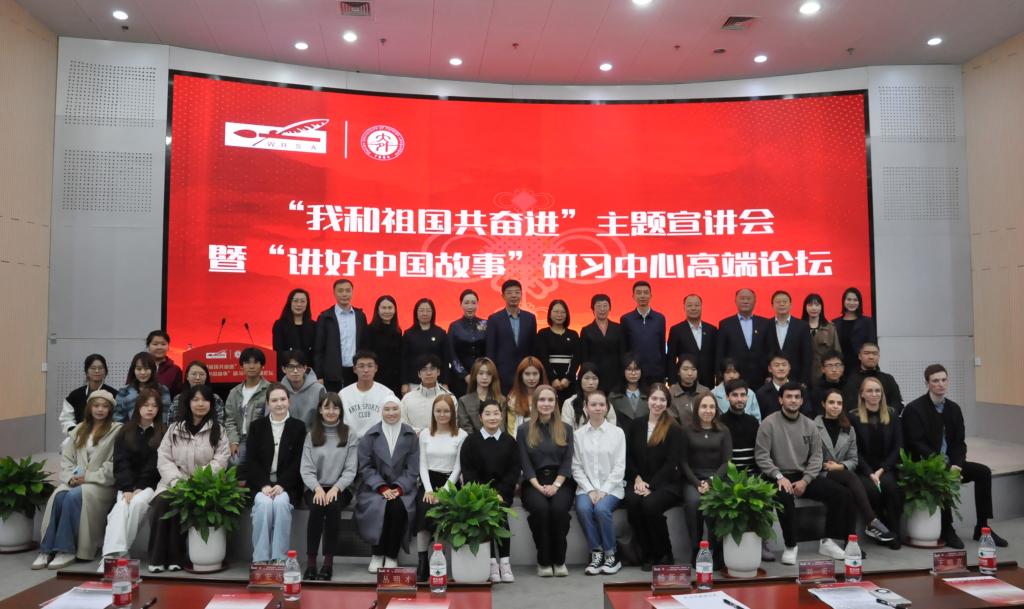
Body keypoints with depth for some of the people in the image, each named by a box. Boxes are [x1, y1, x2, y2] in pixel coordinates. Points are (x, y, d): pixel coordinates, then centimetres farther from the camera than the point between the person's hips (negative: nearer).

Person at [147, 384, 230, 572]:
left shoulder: (218, 431, 9)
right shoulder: (174, 429, 16)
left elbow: (221, 460, -2)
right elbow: (163, 458, 6)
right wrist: (176, 481, -11)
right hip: (173, 483, 2)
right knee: (161, 502, -28)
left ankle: (175, 557, -17)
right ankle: (157, 558, -18)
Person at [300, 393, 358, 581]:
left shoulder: (348, 434, 6)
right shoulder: (311, 435, 10)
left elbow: (350, 470, -1)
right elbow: (306, 469, 2)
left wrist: (335, 488, -17)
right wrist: (317, 488, -16)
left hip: (340, 488, -1)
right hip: (315, 488, 1)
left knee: (333, 506, -32)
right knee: (316, 507, -31)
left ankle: (329, 561, -26)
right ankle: (310, 562, -25)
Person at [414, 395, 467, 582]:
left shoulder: (461, 435, 0)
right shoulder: (425, 434, 12)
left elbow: (458, 467, -2)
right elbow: (423, 465, 8)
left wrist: (444, 491, -14)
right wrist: (428, 490, -8)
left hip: (449, 482, -2)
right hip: (429, 482, 2)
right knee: (423, 509, -28)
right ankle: (422, 561, -24)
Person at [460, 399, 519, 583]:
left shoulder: (509, 441, 10)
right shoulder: (471, 441, 6)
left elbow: (514, 471, 5)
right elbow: (467, 473, 1)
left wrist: (499, 493, -10)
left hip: (503, 492, 1)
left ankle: (504, 561, -17)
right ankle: (492, 562, -18)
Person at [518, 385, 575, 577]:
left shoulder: (566, 429, 13)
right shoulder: (524, 430, 9)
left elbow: (567, 461, 4)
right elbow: (525, 463, 2)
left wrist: (556, 485, -11)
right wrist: (539, 486, -11)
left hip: (560, 482, 1)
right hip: (534, 483, 0)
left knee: (559, 508, -30)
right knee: (540, 508, -31)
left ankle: (559, 560, -16)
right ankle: (543, 561, -18)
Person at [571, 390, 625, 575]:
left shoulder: (617, 432, 4)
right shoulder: (578, 434, 7)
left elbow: (619, 467, -1)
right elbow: (577, 467, 3)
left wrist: (603, 491, -11)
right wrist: (590, 490, -11)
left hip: (611, 487, -1)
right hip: (586, 487, 1)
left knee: (601, 509, -30)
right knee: (583, 508, -29)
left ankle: (611, 555, -11)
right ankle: (596, 553, -12)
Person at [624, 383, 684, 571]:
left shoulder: (674, 428, 0)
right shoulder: (636, 424, 11)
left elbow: (671, 462, -7)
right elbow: (628, 455, 11)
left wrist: (652, 486, -16)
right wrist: (637, 478, -6)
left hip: (665, 483, -3)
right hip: (640, 481, 3)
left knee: (650, 505, -32)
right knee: (632, 503, -29)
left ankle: (665, 554, -6)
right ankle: (648, 554, -8)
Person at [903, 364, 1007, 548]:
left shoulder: (954, 408, 8)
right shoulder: (914, 409, -12)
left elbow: (959, 443, 8)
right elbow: (917, 445, -17)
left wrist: (955, 465, -11)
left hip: (950, 463, 6)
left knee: (983, 471, -12)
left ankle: (982, 527, -3)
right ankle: (947, 530, -16)